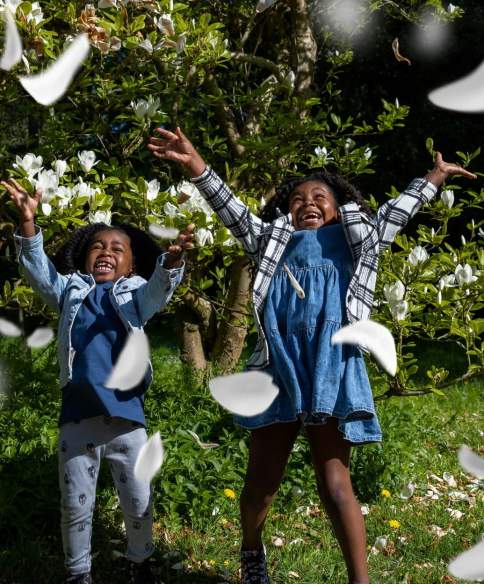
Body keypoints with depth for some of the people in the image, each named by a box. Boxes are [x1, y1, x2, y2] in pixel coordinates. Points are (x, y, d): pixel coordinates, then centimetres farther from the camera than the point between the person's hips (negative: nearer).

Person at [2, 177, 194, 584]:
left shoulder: (136, 295, 9)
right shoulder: (71, 292, 13)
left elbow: (160, 288, -10)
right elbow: (38, 269, 0)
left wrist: (172, 259, -33)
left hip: (125, 411, -1)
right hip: (78, 413, 1)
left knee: (138, 501, 9)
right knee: (75, 504, 10)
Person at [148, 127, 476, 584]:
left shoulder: (354, 241, 21)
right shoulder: (274, 239, 20)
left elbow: (396, 211, 29)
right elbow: (234, 212, 11)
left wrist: (433, 177, 32)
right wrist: (195, 165, 0)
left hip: (332, 367, -1)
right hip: (278, 364, 1)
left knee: (334, 481, -4)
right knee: (263, 476, 7)